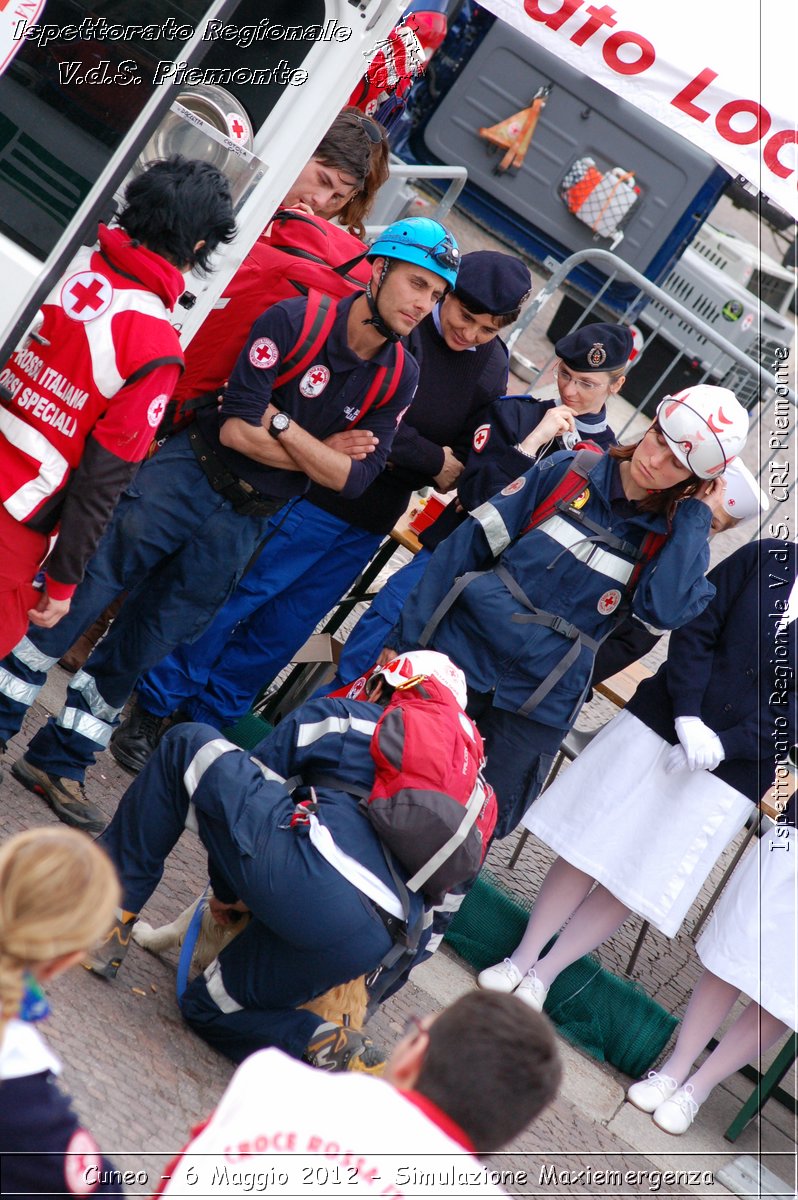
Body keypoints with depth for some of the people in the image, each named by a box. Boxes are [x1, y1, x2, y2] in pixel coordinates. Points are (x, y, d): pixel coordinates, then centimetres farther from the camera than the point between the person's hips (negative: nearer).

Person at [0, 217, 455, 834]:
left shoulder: (400, 379, -1)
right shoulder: (294, 320, -15)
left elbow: (352, 477, -7)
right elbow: (236, 426, -20)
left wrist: (281, 424, -15)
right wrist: (316, 455, -11)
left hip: (248, 522, 3)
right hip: (188, 476, -3)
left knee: (147, 641, 7)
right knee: (82, 591, -5)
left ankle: (59, 762, 18)